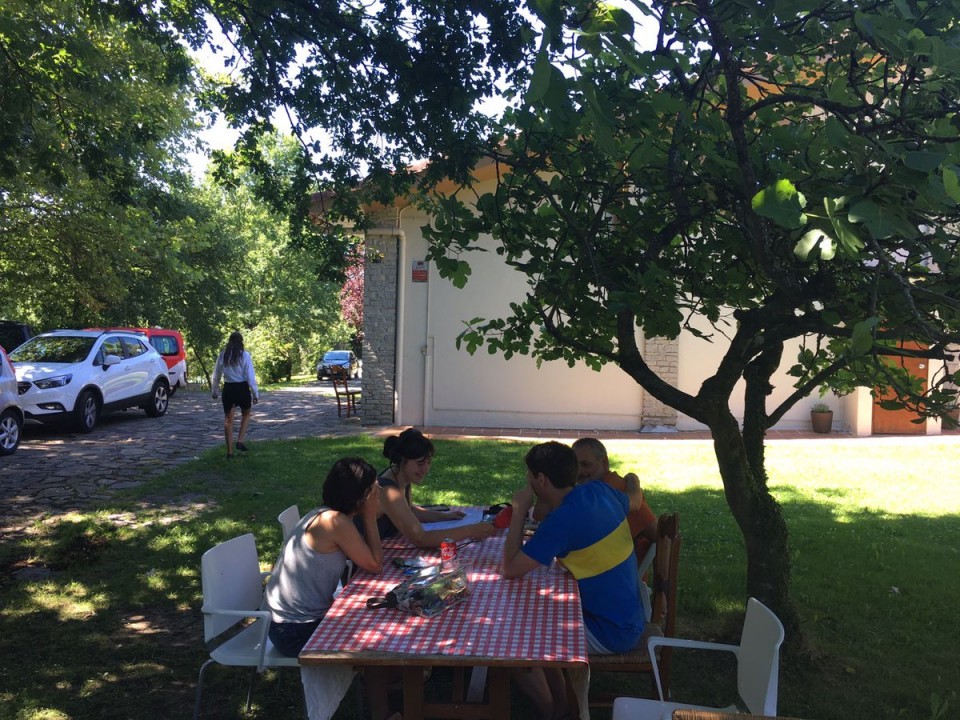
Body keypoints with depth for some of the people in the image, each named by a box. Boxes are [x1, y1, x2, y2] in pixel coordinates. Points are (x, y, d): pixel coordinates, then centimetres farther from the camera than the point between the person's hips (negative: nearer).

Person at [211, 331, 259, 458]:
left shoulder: (223, 355, 0)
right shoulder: (245, 355, -9)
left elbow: (216, 375, 7)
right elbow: (250, 377, -10)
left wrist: (215, 391, 20)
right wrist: (255, 394, -4)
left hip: (228, 388, 2)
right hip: (242, 388, -2)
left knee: (228, 419, 11)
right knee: (246, 414, 22)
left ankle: (229, 451, 12)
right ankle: (240, 441, 8)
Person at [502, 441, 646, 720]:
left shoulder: (563, 518, -28)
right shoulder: (598, 491, -3)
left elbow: (510, 569, -25)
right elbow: (634, 500, 21)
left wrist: (519, 511, -16)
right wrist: (633, 481, 44)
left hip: (610, 632, -9)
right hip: (628, 616, 9)